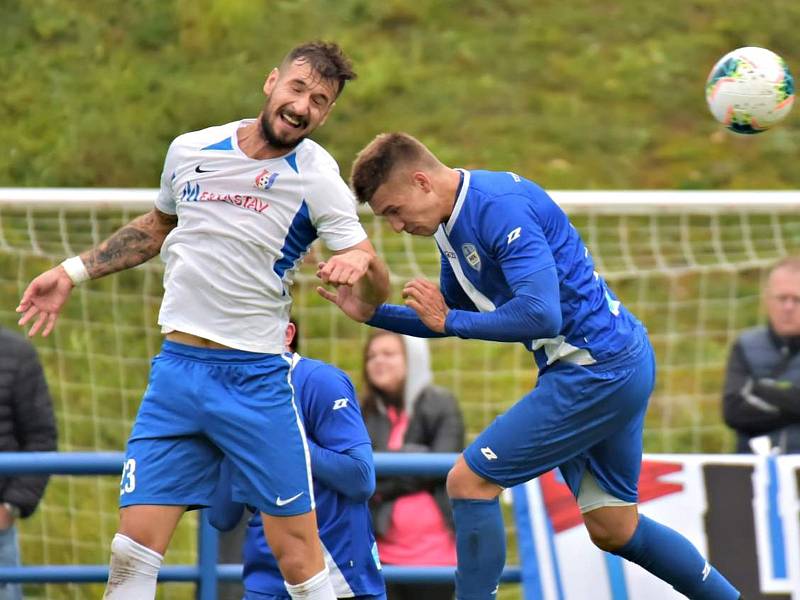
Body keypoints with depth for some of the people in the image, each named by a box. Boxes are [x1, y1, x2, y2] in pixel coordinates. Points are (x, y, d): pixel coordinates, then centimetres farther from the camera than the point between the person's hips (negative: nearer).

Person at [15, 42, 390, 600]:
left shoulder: (318, 179, -5)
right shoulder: (189, 150, 5)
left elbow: (378, 288, -11)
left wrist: (360, 263, -34)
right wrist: (72, 271, 24)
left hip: (257, 381, -3)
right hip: (177, 367, 3)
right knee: (133, 547, -5)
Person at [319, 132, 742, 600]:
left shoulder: (499, 206, -21)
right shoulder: (453, 224, 10)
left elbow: (540, 314, -30)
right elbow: (450, 318, 23)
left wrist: (450, 320, -18)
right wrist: (371, 313, 9)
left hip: (598, 366, -10)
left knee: (469, 481, -10)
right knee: (614, 530, 16)